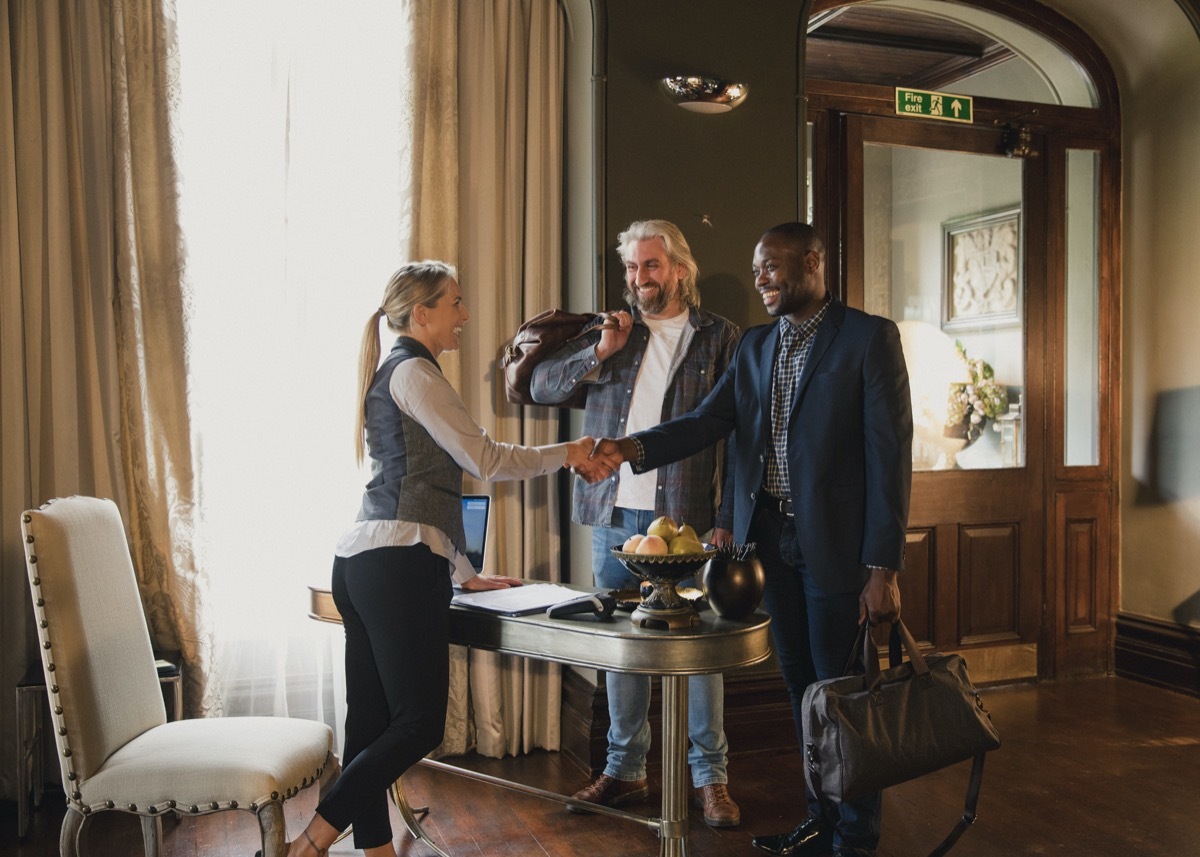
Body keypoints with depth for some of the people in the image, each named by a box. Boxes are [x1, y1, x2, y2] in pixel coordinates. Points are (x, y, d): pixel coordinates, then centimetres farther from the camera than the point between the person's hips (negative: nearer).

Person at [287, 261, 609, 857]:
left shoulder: (391, 376, 25)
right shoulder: (414, 372, -5)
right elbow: (484, 459, -11)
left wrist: (464, 573, 26)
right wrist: (566, 454, 2)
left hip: (360, 563, 10)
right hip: (398, 565, -10)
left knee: (372, 722, 10)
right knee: (419, 724, -5)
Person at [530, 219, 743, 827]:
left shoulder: (719, 337, 2)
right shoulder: (610, 330, 12)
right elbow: (541, 386, 7)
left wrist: (728, 520, -9)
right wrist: (600, 352, -8)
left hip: (687, 520, -3)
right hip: (614, 519, 4)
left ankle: (710, 776, 17)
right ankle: (625, 770, 24)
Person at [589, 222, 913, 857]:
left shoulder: (868, 338, -7)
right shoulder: (755, 345, 12)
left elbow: (889, 453, -11)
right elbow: (707, 422, 2)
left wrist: (883, 569, -16)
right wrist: (633, 448, -17)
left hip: (835, 544, -5)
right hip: (772, 541, 6)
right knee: (801, 690, 15)